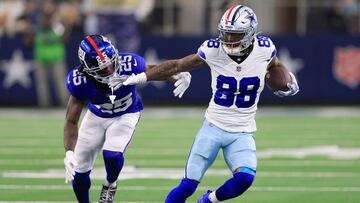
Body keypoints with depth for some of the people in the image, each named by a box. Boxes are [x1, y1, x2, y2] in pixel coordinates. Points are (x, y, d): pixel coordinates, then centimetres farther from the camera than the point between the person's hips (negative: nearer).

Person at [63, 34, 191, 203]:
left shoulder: (129, 65, -35)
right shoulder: (79, 80, -32)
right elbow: (71, 121, -24)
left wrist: (178, 75, -34)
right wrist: (69, 153, -40)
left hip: (126, 115, -2)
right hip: (97, 116, 2)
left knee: (112, 154, -28)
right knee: (79, 171, 6)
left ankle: (110, 185, 7)